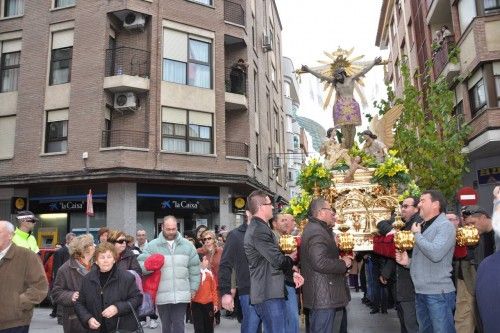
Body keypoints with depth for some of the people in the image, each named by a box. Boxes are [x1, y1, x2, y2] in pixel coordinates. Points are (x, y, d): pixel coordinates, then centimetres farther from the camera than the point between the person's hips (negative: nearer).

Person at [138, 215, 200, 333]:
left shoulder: (187, 245, 4)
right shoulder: (152, 245, -1)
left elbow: (194, 269, 8)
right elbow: (140, 264, -5)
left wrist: (193, 288, 7)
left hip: (181, 295, 0)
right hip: (162, 295, 0)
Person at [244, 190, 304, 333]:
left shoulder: (259, 227, 15)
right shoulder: (259, 230, -20)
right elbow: (278, 260, -21)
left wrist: (292, 273, 7)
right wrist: (292, 257, 1)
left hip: (270, 292, 10)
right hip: (268, 294, -10)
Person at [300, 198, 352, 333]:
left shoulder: (315, 229, 16)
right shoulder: (316, 231, -19)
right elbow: (321, 263, -30)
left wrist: (339, 260, 10)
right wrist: (343, 264, -14)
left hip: (321, 294, 11)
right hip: (323, 295, -11)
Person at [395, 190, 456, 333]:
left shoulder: (445, 226, -11)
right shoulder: (422, 227, 15)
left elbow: (435, 254, -28)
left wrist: (417, 234, -14)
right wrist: (408, 262, 4)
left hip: (438, 293, -8)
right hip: (420, 292, 9)